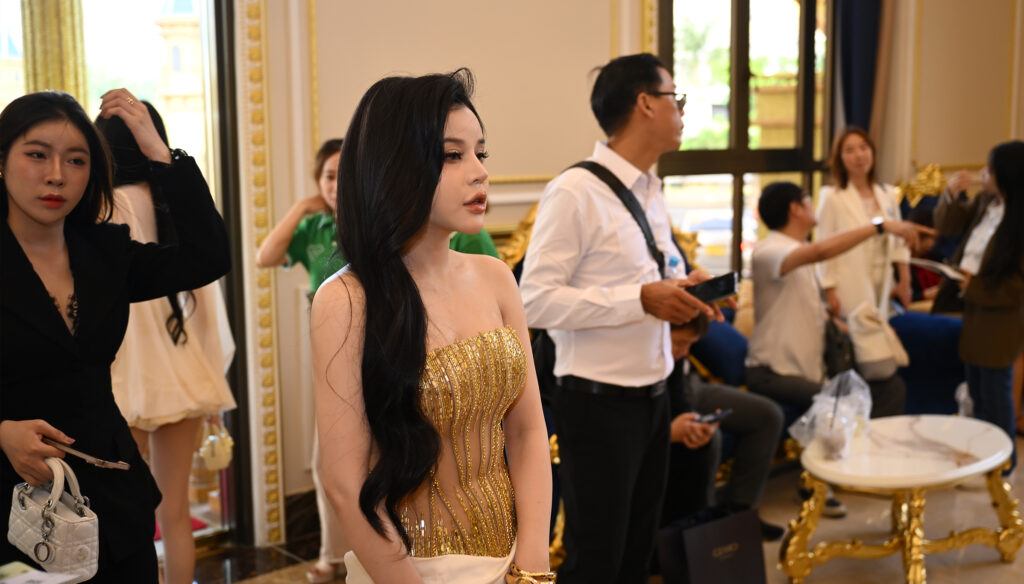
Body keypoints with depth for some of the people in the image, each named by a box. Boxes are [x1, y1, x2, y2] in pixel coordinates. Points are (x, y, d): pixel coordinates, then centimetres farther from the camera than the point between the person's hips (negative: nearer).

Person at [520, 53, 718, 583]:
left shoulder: (651, 193, 12)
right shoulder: (574, 192, -17)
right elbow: (537, 300, -22)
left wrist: (678, 290, 1)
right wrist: (641, 299, -25)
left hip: (653, 398, 8)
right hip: (598, 404, -8)